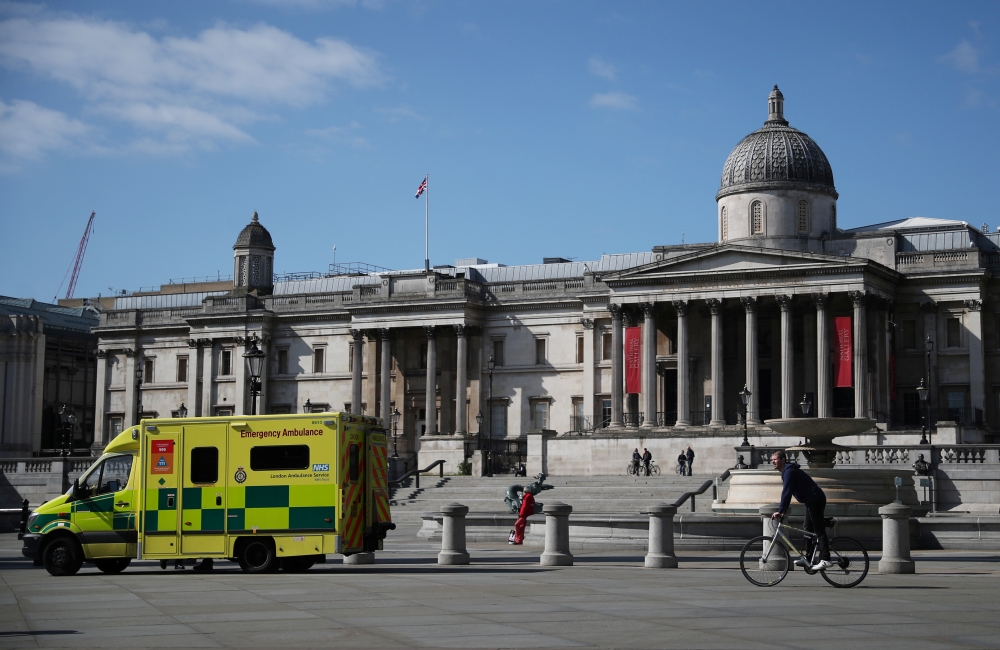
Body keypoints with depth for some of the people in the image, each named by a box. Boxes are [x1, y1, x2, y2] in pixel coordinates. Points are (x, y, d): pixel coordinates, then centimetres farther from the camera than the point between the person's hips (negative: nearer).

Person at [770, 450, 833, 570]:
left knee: (819, 531, -12)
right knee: (809, 529, 14)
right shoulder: (787, 471, 14)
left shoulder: (789, 471, -18)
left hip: (815, 500, -11)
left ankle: (826, 560, -14)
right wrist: (782, 509, 19)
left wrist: (780, 511, -26)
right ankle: (808, 558, 19)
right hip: (811, 501, 11)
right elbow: (786, 492, 22)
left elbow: (787, 492, -25)